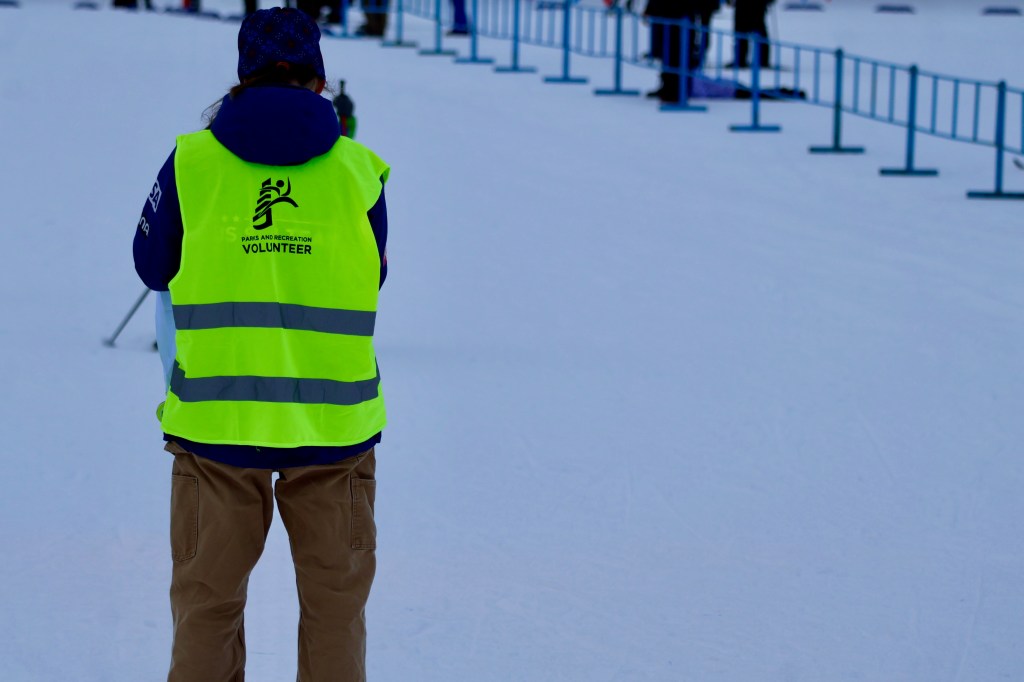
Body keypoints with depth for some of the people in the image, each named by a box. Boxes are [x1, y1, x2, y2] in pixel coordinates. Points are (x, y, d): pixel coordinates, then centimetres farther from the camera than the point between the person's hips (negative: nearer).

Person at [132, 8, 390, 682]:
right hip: (333, 420, 0)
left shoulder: (192, 160, -2)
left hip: (215, 418, 0)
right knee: (334, 601, 11)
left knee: (207, 601, 11)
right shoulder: (358, 169, -1)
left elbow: (153, 267, 10)